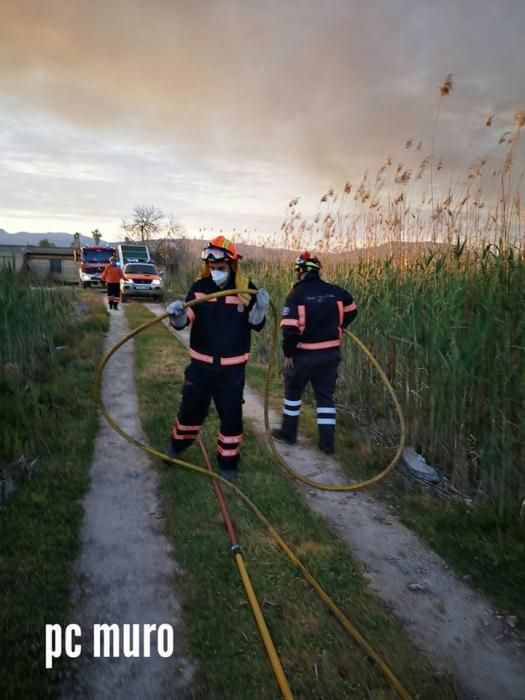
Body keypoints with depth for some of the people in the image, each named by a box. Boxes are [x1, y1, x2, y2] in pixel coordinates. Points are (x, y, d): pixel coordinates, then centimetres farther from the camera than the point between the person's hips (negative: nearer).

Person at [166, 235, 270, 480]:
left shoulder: (245, 288, -6)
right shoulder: (199, 286, -5)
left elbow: (256, 325, -1)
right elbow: (183, 322, -7)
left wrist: (260, 308, -21)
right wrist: (177, 315, -29)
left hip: (232, 367, -1)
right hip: (201, 363, 1)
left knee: (231, 414, 4)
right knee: (192, 407, 16)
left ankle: (228, 461, 23)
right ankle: (178, 445, 43)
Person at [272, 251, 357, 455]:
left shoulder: (297, 294, -13)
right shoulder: (336, 291, 0)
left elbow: (290, 328, -19)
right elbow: (350, 312, 16)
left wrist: (288, 353, -8)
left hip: (304, 354, -4)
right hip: (331, 352, 4)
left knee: (293, 391, 17)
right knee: (325, 395, 13)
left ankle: (288, 432, 28)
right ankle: (327, 442, 12)